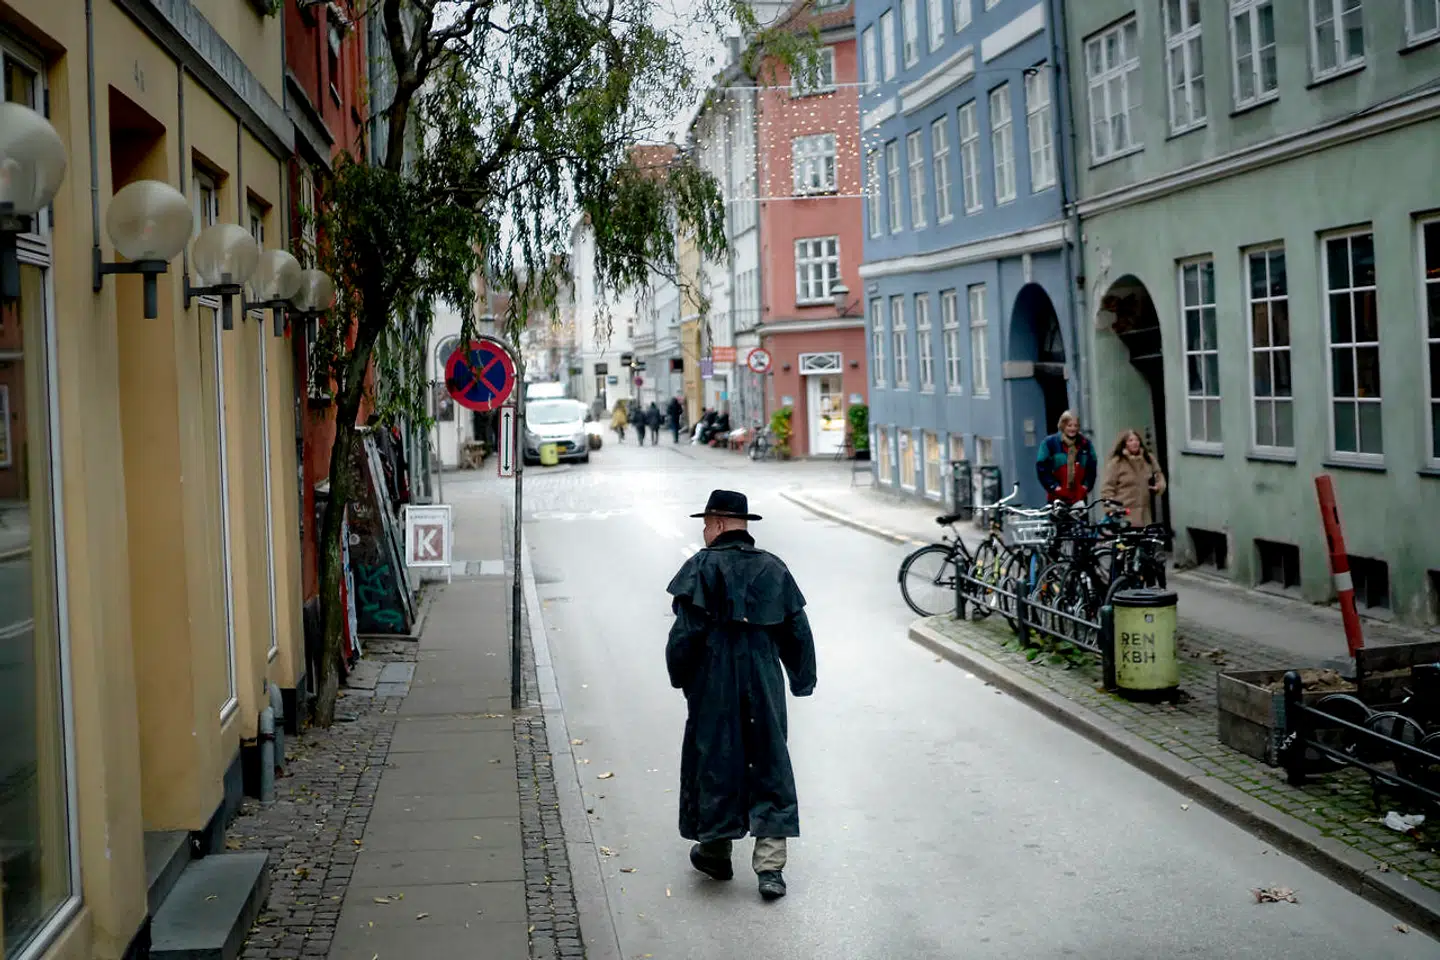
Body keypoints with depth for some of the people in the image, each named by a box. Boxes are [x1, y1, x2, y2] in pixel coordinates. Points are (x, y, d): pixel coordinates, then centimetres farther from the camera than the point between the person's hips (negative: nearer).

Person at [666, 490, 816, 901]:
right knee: (770, 764, 6)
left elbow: (687, 630, -13)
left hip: (714, 683, -3)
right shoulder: (773, 568, 8)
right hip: (764, 685, 3)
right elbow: (797, 631, 11)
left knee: (714, 760, 11)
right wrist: (803, 680, 19)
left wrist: (679, 674, -1)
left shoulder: (703, 566, -7)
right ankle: (770, 865, -1)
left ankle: (715, 851, 23)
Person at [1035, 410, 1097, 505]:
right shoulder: (1050, 443, -2)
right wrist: (1055, 488, -11)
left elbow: (1091, 467, 11)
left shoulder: (1085, 444, 7)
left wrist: (1085, 487, -2)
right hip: (1057, 498, -3)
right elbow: (1042, 468, -5)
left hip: (1079, 498, 3)